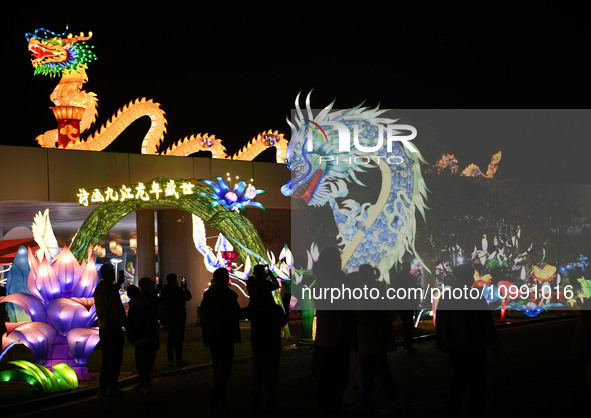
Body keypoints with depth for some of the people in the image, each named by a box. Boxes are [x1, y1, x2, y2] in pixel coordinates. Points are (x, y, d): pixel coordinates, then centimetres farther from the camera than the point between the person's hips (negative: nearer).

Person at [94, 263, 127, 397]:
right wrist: (125, 324, -8)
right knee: (116, 358, 0)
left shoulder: (98, 288, 9)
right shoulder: (111, 289, -17)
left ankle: (102, 387, 14)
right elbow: (118, 309, -18)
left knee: (106, 358, 14)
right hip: (114, 328, -8)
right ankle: (111, 387, 0)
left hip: (102, 328, 8)